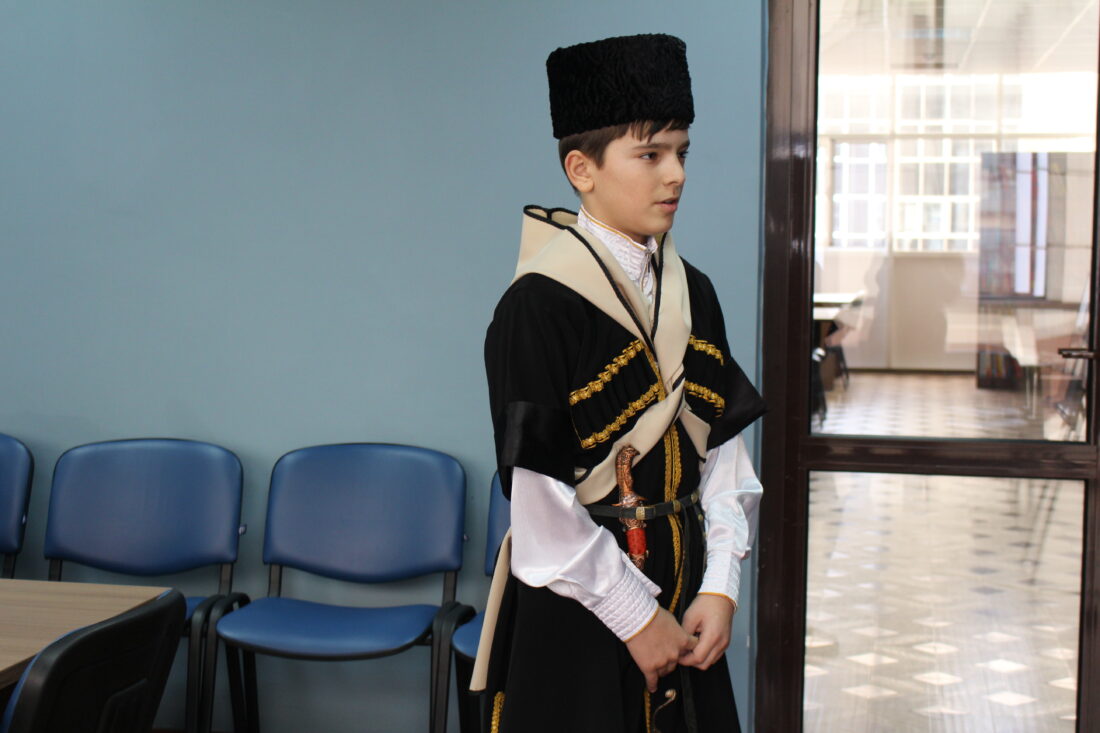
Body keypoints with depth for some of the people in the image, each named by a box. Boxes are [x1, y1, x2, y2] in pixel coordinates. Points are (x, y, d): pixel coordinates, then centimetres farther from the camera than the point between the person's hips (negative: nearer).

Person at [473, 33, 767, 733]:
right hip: (577, 603, -6)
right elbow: (539, 499, -18)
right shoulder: (538, 307, -16)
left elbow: (725, 451, 5)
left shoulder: (693, 294, 5)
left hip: (684, 589, 6)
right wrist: (635, 616, -13)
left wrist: (719, 586, -4)